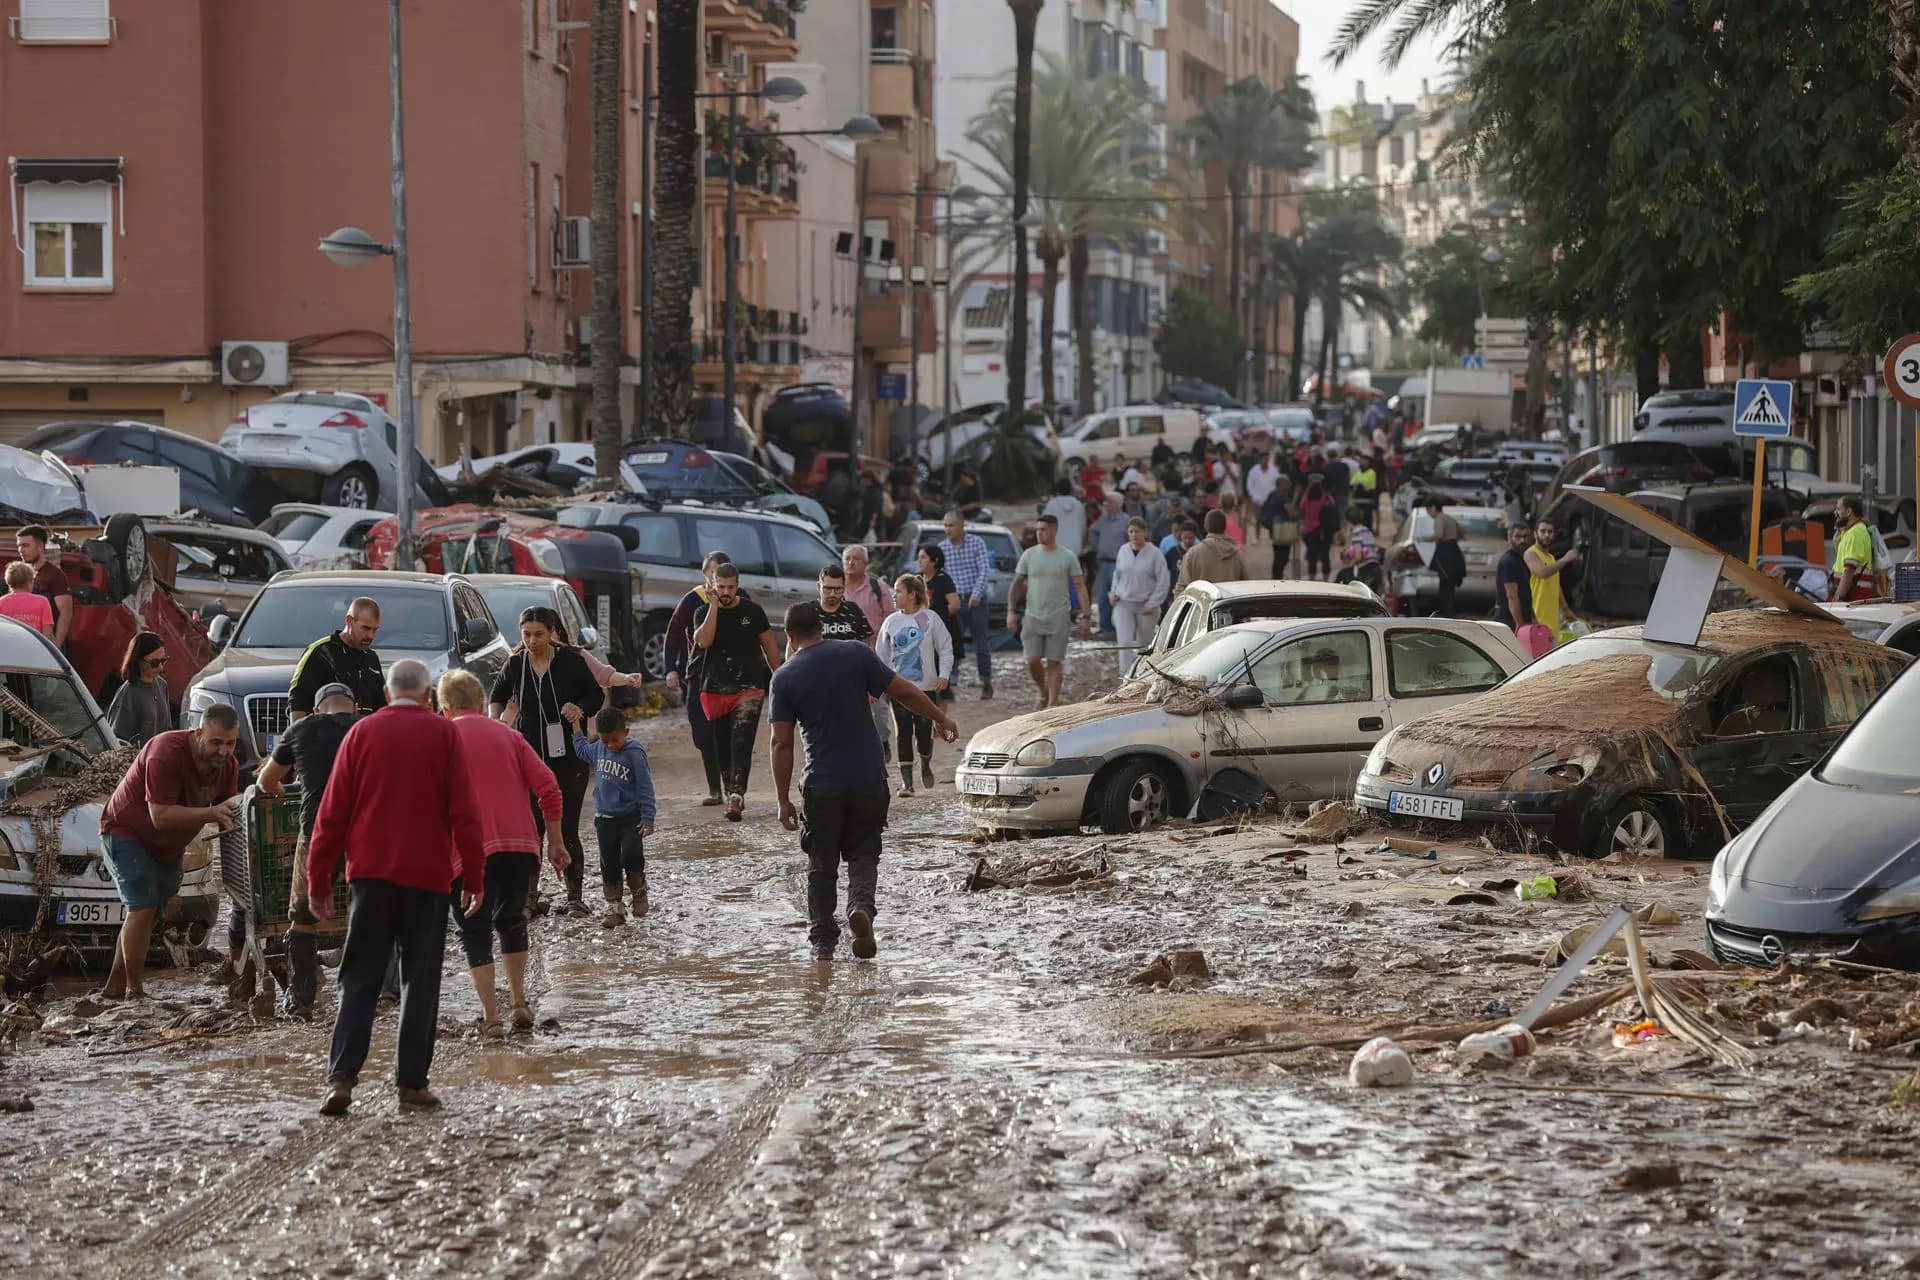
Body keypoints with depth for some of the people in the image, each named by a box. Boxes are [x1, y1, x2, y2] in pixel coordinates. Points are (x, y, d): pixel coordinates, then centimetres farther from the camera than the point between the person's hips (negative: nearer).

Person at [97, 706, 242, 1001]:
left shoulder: (228, 766, -8)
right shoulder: (167, 753, -31)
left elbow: (226, 816, -5)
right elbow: (161, 816, -35)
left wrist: (232, 817, -29)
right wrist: (211, 813, -42)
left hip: (167, 848, 8)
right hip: (126, 833, -8)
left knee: (147, 915, 11)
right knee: (142, 907, -20)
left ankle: (115, 987, 21)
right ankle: (135, 991, -16)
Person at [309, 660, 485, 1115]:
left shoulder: (362, 732, 5)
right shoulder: (444, 735, 2)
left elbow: (333, 812, 4)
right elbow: (464, 812, -3)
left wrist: (318, 880, 9)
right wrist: (473, 877, 2)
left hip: (370, 873, 1)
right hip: (427, 875, -1)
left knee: (359, 980, 3)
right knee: (420, 982, 6)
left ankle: (341, 1077, -10)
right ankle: (412, 1082, 4)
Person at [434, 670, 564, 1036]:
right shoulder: (507, 735, 15)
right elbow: (547, 786, 7)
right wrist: (555, 841, 11)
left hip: (471, 851, -4)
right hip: (520, 846, 4)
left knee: (475, 934, 6)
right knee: (511, 921, 23)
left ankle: (491, 1017, -2)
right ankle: (518, 1004, 18)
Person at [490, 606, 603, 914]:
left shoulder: (571, 660, -7)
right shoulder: (515, 664, 0)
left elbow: (596, 696, 3)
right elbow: (498, 695, 17)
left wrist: (580, 708, -17)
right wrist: (495, 722, -1)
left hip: (569, 758, -2)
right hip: (530, 758, 2)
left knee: (567, 829, 0)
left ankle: (574, 895, 11)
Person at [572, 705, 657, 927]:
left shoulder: (635, 753, -15)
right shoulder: (598, 749, 2)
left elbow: (645, 787, -12)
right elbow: (583, 750, 28)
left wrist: (647, 818, -15)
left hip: (631, 818, -5)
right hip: (605, 817, 5)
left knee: (631, 855, -19)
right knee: (609, 865, 6)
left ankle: (639, 892, 8)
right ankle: (614, 907, 15)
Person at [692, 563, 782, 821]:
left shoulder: (752, 611, 4)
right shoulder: (704, 613, 5)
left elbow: (769, 645, 11)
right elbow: (703, 641, -14)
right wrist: (714, 606, -12)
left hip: (749, 686, -2)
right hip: (716, 688, 2)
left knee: (741, 741, -16)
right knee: (722, 746, 6)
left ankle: (736, 795, -26)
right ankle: (732, 794, 18)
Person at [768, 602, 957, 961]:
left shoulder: (784, 678, -4)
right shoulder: (856, 655, -3)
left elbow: (782, 743, -6)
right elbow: (903, 692, 0)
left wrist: (784, 800, -1)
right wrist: (940, 718, 16)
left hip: (822, 785, -1)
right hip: (869, 778, 1)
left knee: (821, 864, 13)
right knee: (863, 854, 14)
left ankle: (822, 941, 13)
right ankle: (861, 907, -13)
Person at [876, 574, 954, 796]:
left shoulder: (930, 618, -3)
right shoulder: (891, 622, 4)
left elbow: (945, 648, 2)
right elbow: (882, 655, 9)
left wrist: (944, 674, -9)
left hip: (926, 686, -2)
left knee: (924, 731, 0)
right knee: (903, 734, -2)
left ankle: (926, 766, 30)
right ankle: (906, 781, 3)